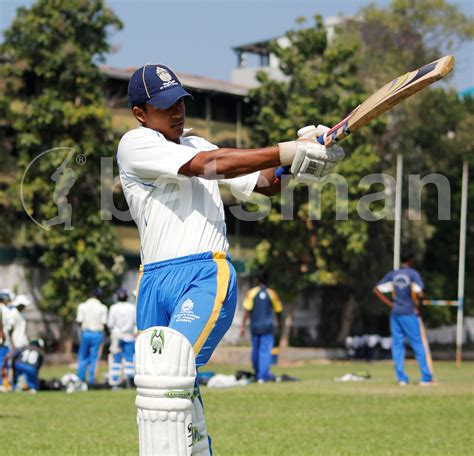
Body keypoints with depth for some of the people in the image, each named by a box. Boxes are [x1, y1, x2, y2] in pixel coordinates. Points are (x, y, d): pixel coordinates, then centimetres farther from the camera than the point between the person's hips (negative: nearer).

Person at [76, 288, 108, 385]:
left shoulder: (82, 306, -2)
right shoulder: (102, 307, -4)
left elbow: (79, 321, -4)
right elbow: (104, 323, -7)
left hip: (85, 333, 1)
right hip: (98, 333, -1)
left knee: (83, 356, 14)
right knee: (94, 357, 5)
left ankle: (80, 377, 10)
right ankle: (91, 379, 4)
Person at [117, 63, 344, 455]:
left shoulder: (196, 145, 19)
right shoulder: (136, 144, 2)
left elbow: (267, 182, 16)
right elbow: (208, 166, -12)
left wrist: (305, 151, -5)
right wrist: (287, 152, -18)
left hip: (207, 277, 1)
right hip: (155, 283, 0)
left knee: (168, 372, -24)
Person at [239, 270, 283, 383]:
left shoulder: (251, 293, -2)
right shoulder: (272, 294, 0)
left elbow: (247, 310, -9)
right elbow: (278, 311, 9)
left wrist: (243, 326, -7)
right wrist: (279, 323, 26)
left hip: (254, 326, 1)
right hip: (267, 327, -1)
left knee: (255, 350, 14)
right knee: (265, 351, -3)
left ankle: (257, 375, 26)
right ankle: (263, 376, -13)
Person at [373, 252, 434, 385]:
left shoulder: (392, 274, 9)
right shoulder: (413, 273, -6)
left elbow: (377, 289, 8)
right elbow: (418, 293, -18)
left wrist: (390, 303, 7)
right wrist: (420, 298, 4)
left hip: (395, 313, 5)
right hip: (409, 313, -5)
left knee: (397, 345, 7)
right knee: (419, 345, 0)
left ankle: (401, 378, 3)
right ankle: (426, 378, -1)